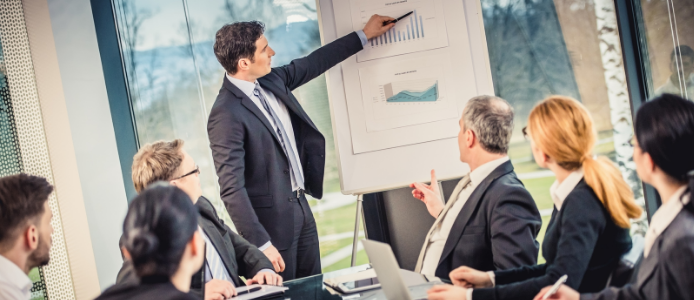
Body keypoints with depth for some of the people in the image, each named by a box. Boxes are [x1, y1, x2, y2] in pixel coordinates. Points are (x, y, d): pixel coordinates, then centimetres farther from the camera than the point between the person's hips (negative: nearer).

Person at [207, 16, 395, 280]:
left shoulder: (272, 80, 2)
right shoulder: (225, 116, -23)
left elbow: (313, 63, 19)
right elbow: (231, 189, -24)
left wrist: (364, 35, 26)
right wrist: (261, 244, -26)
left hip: (300, 206, 8)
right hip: (272, 218, -8)